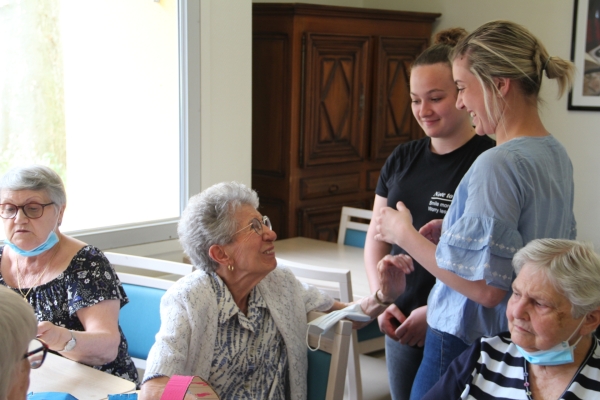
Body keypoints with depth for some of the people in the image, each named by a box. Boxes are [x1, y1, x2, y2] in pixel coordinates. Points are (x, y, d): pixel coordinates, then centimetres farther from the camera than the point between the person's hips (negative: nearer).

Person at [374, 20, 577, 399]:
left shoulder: (498, 165, -23)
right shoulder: (557, 154, 5)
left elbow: (486, 289, -25)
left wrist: (405, 235, -14)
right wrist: (456, 231, 10)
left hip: (471, 344, -9)